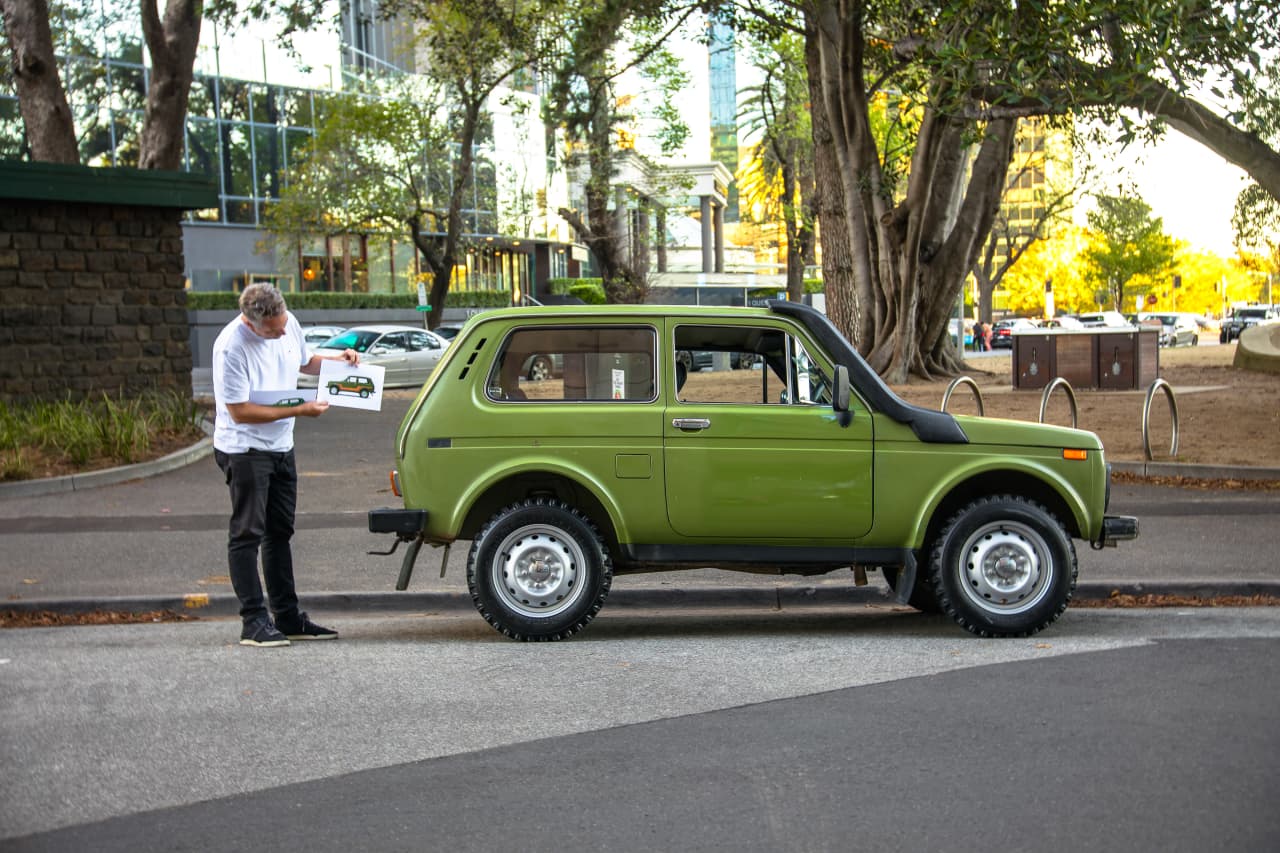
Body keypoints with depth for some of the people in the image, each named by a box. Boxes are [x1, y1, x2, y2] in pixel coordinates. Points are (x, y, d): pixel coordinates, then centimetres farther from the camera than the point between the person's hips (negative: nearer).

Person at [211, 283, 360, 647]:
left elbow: (304, 361, 20)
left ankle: (288, 618, 21)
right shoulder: (232, 348, -24)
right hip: (244, 450, -8)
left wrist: (337, 360, 0)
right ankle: (254, 622, -2)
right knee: (247, 535, -5)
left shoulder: (289, 324, -2)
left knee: (280, 533, 13)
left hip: (281, 447, 8)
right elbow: (240, 412, -23)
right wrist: (299, 410, -23)